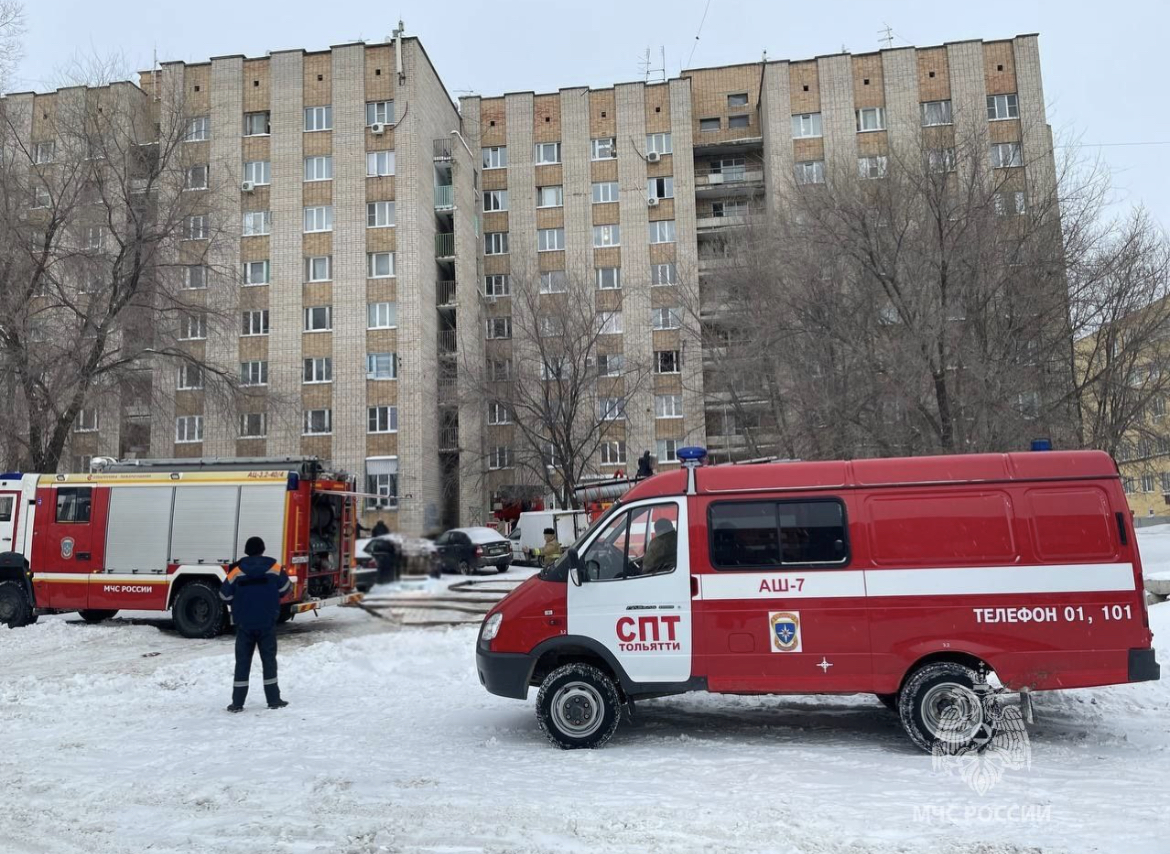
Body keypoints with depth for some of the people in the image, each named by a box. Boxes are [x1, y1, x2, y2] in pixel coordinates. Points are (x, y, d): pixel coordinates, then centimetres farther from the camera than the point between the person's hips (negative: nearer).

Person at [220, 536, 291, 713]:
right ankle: (274, 699, 11)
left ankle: (237, 702, 8)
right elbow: (285, 588, 5)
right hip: (267, 623, 0)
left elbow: (225, 595, -1)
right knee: (269, 659, 9)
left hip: (244, 624, 0)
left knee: (242, 661, 8)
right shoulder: (274, 567, -4)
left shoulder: (238, 570, -5)